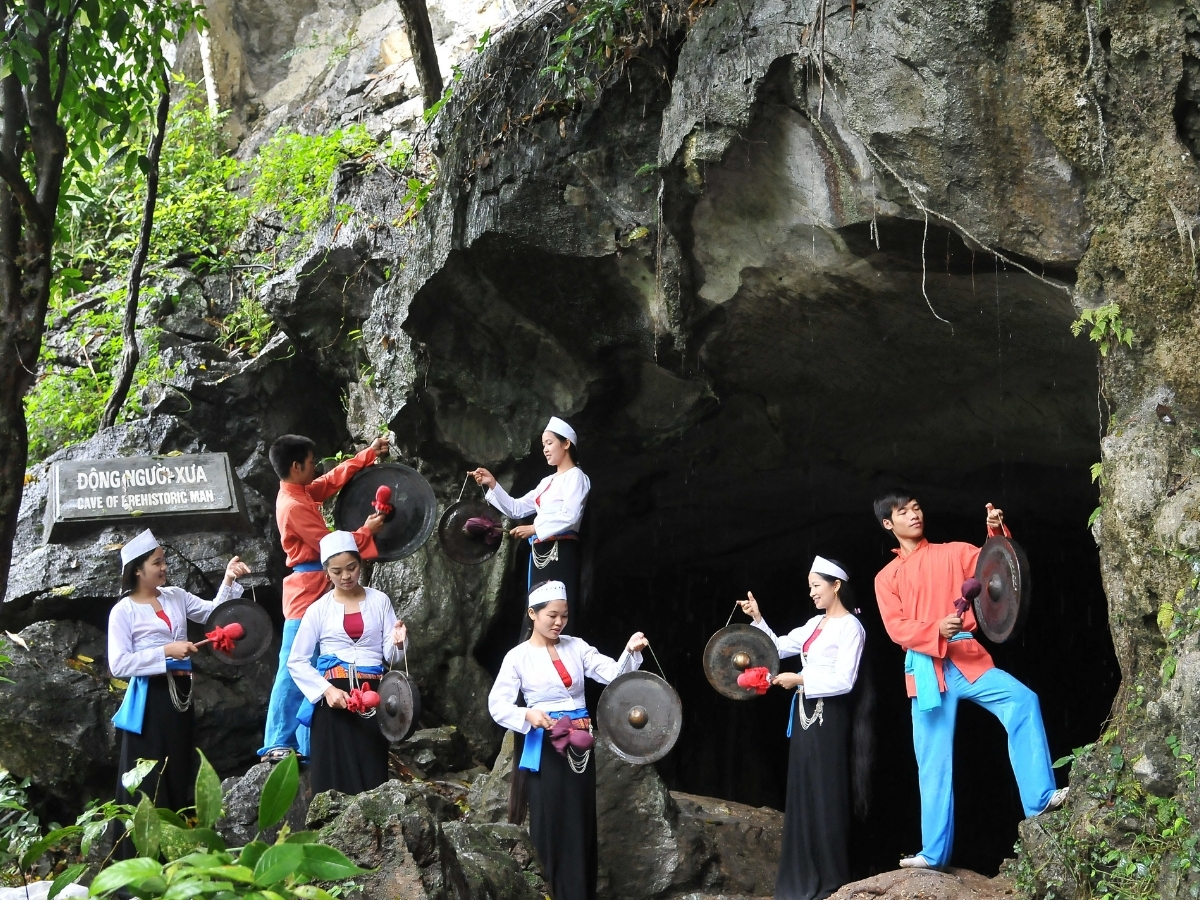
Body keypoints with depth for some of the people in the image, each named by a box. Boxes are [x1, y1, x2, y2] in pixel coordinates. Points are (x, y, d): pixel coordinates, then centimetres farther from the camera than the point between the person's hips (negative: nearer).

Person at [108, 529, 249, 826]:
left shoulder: (175, 597, 12)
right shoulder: (124, 611, -4)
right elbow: (118, 665, -12)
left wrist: (228, 581, -4)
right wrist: (166, 651, -17)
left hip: (180, 695, 6)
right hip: (149, 699, -6)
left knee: (180, 775, 9)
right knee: (148, 783, -5)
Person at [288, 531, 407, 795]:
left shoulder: (379, 601, 7)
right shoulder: (319, 609, 5)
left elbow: (392, 657, 6)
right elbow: (296, 661, 3)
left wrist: (397, 643, -18)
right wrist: (326, 690, -11)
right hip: (334, 697, -1)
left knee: (372, 772, -4)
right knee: (336, 775, -6)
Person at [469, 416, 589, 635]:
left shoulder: (575, 476, -1)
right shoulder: (547, 482, 22)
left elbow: (569, 517, -15)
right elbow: (516, 509, 20)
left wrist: (534, 529, -18)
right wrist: (492, 485, 10)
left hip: (561, 552, -8)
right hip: (540, 553, 8)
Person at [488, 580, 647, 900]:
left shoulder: (576, 647, 5)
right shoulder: (519, 656, -5)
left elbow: (612, 674, -5)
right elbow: (497, 705, -9)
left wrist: (630, 653, -24)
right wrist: (528, 715, -27)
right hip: (546, 746, -4)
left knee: (582, 821, 9)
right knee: (552, 822, 1)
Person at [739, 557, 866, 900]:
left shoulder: (850, 627, -9)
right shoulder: (815, 624, 15)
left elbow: (843, 681, -16)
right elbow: (779, 647, 18)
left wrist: (800, 680, -16)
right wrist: (757, 619, 9)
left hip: (828, 715, -8)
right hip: (804, 713, 8)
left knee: (825, 793, -4)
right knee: (802, 791, 8)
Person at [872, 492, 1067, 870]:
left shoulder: (952, 553, 13)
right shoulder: (886, 578, 12)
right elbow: (897, 628, 0)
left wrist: (997, 532, -18)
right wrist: (936, 630, -19)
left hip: (967, 657, 0)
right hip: (926, 668, 1)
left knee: (1022, 700, -26)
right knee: (933, 762, 2)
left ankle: (1040, 798, -24)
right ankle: (934, 852, 7)